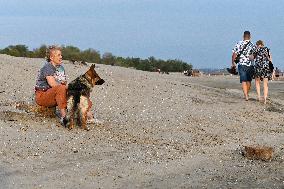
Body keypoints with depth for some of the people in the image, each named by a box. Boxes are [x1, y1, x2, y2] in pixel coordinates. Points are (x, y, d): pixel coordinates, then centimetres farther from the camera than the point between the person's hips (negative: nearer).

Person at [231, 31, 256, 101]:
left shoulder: (239, 44, -2)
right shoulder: (252, 45, 0)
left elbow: (234, 55, -4)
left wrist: (233, 64, 6)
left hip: (242, 65, -1)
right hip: (250, 65, 1)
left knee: (243, 81, -3)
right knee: (249, 81, 17)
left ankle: (246, 96, -16)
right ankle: (246, 94, 29)